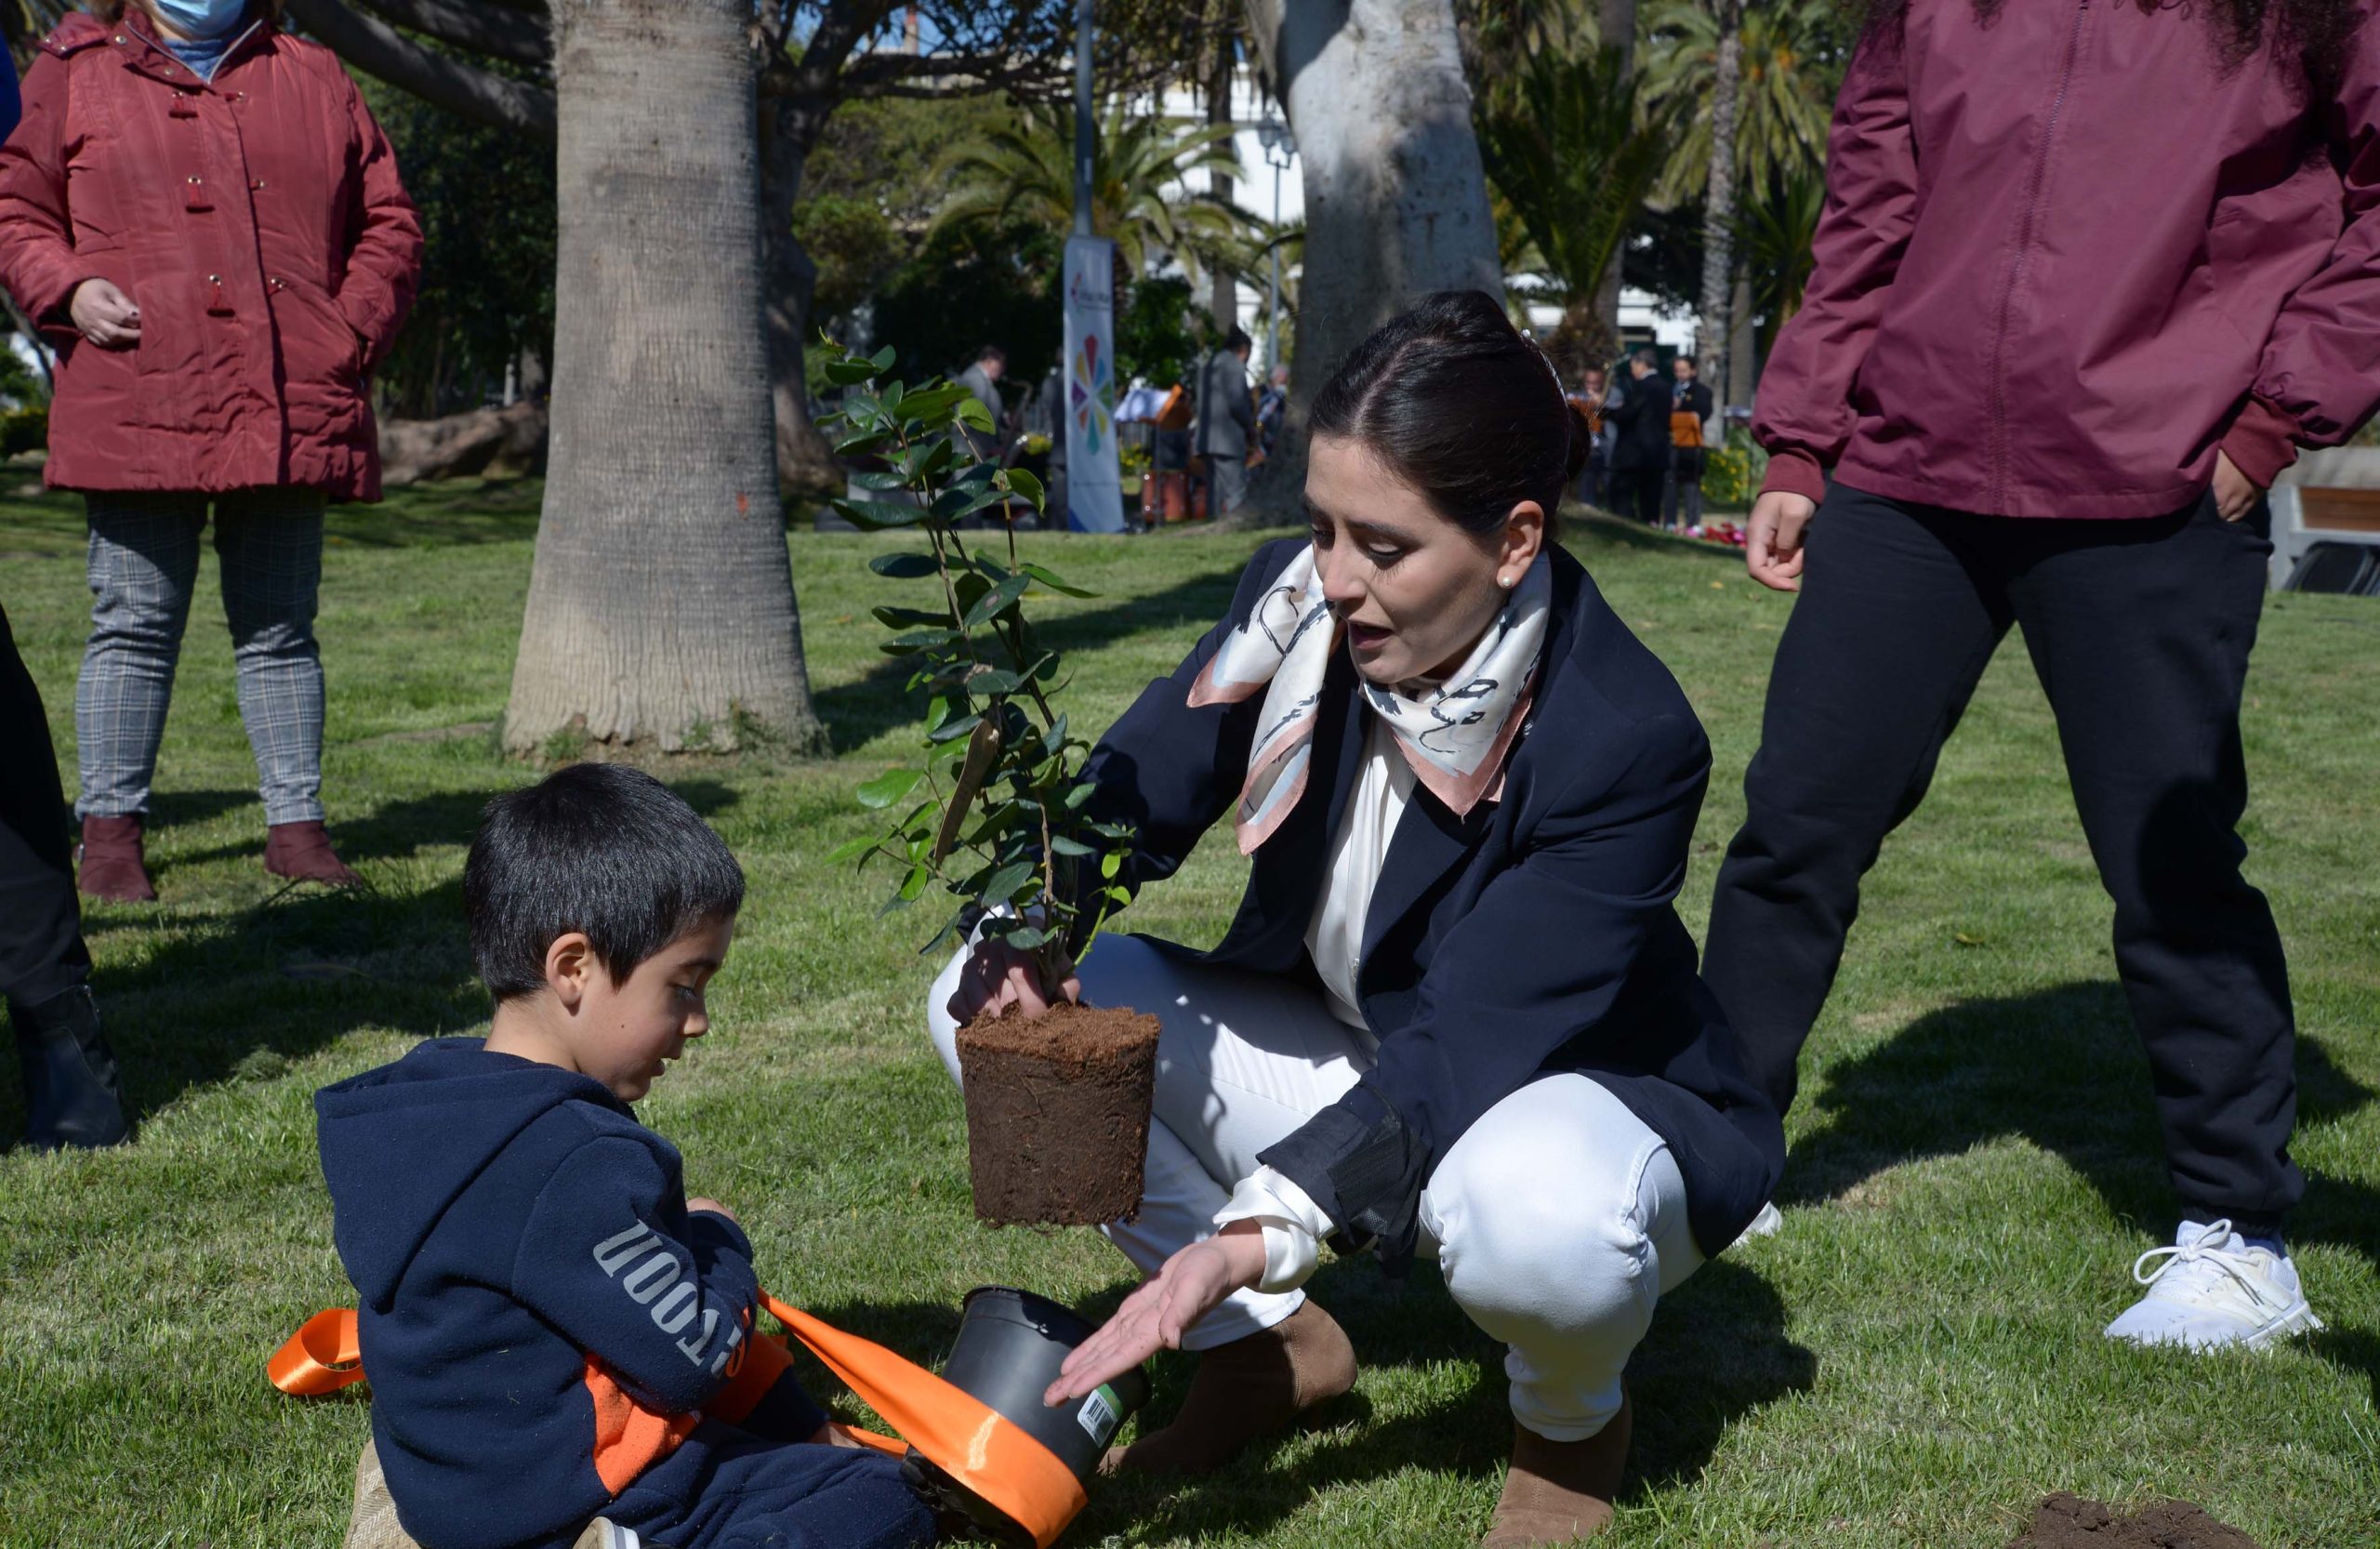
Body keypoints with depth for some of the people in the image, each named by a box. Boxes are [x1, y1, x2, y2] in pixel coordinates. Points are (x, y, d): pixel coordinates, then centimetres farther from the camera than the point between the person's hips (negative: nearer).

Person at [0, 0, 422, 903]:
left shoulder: (314, 80, 16)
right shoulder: (74, 74, 11)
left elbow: (388, 223, 16)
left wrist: (355, 329, 2)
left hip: (290, 414, 2)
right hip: (138, 412, -2)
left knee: (278, 628, 8)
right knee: (134, 628, 1)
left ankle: (296, 825, 14)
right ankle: (110, 830, 10)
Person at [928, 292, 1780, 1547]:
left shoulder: (1627, 737, -29)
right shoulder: (1297, 601, -14)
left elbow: (1467, 1047, -32)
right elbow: (1135, 795, -6)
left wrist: (1257, 1232, -42)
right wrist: (1028, 934, -29)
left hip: (1565, 1097, -5)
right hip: (1348, 1065, 6)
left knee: (1537, 1206, -44)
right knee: (984, 995, -10)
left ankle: (1571, 1418, -3)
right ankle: (1264, 1348, 4)